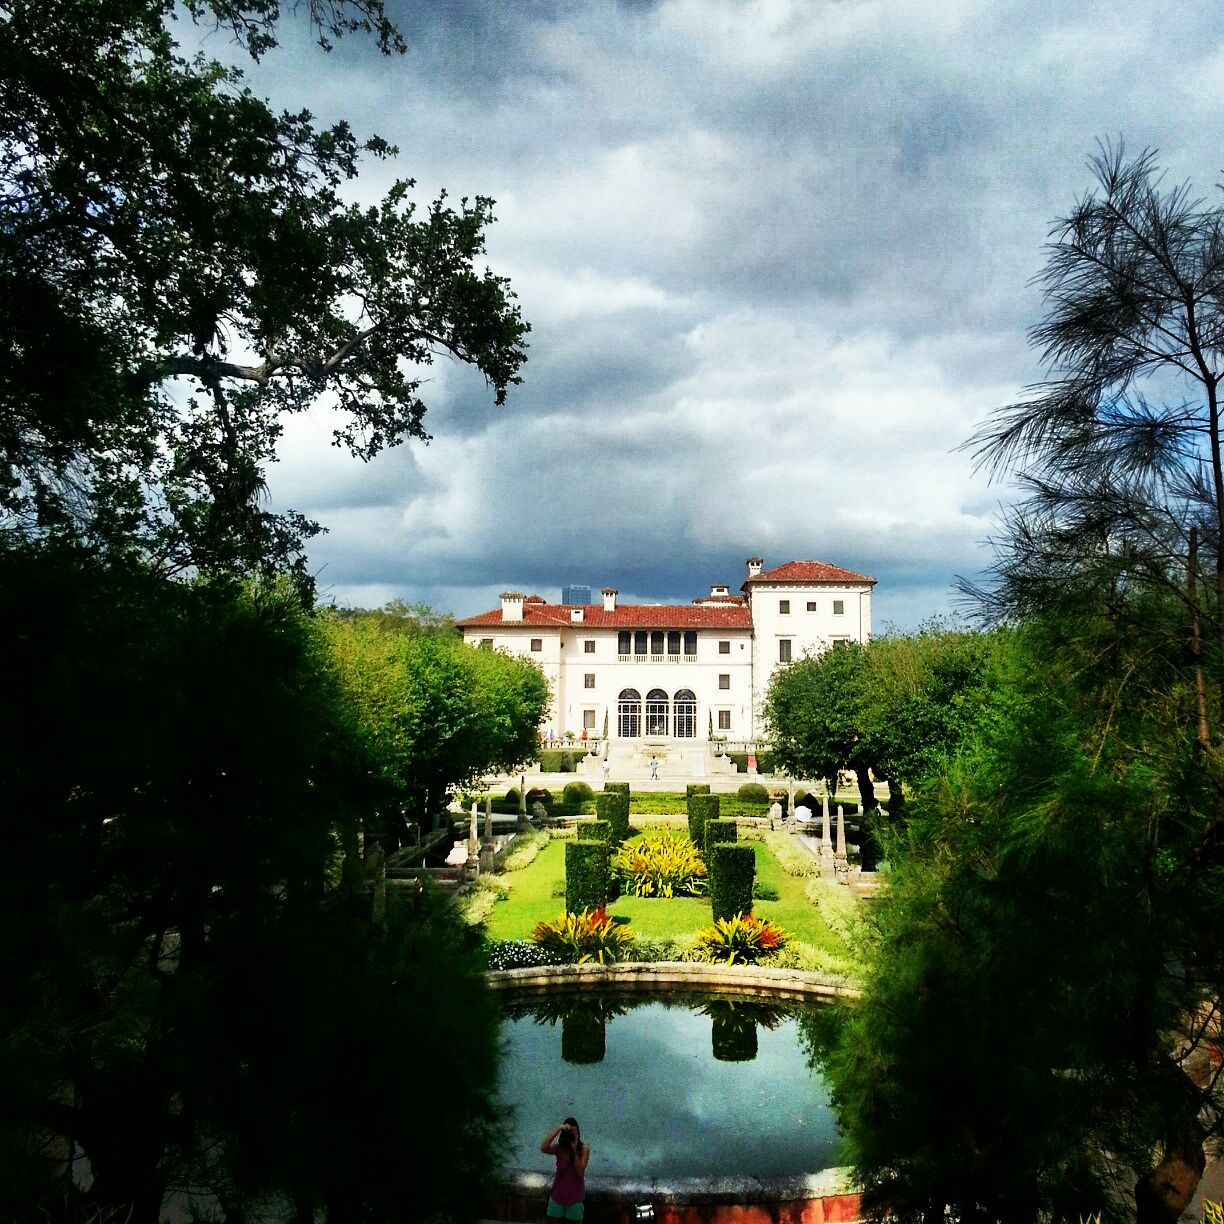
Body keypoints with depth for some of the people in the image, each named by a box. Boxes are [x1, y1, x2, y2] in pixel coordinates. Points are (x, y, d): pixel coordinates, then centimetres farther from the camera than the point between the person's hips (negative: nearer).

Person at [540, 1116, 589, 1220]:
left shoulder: (584, 1149, -12)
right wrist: (558, 1128, -34)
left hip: (574, 1198, -1)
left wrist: (574, 1150, -27)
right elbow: (543, 1148, -31)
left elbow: (580, 1172, -20)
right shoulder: (559, 1148, -11)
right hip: (557, 1196, 1)